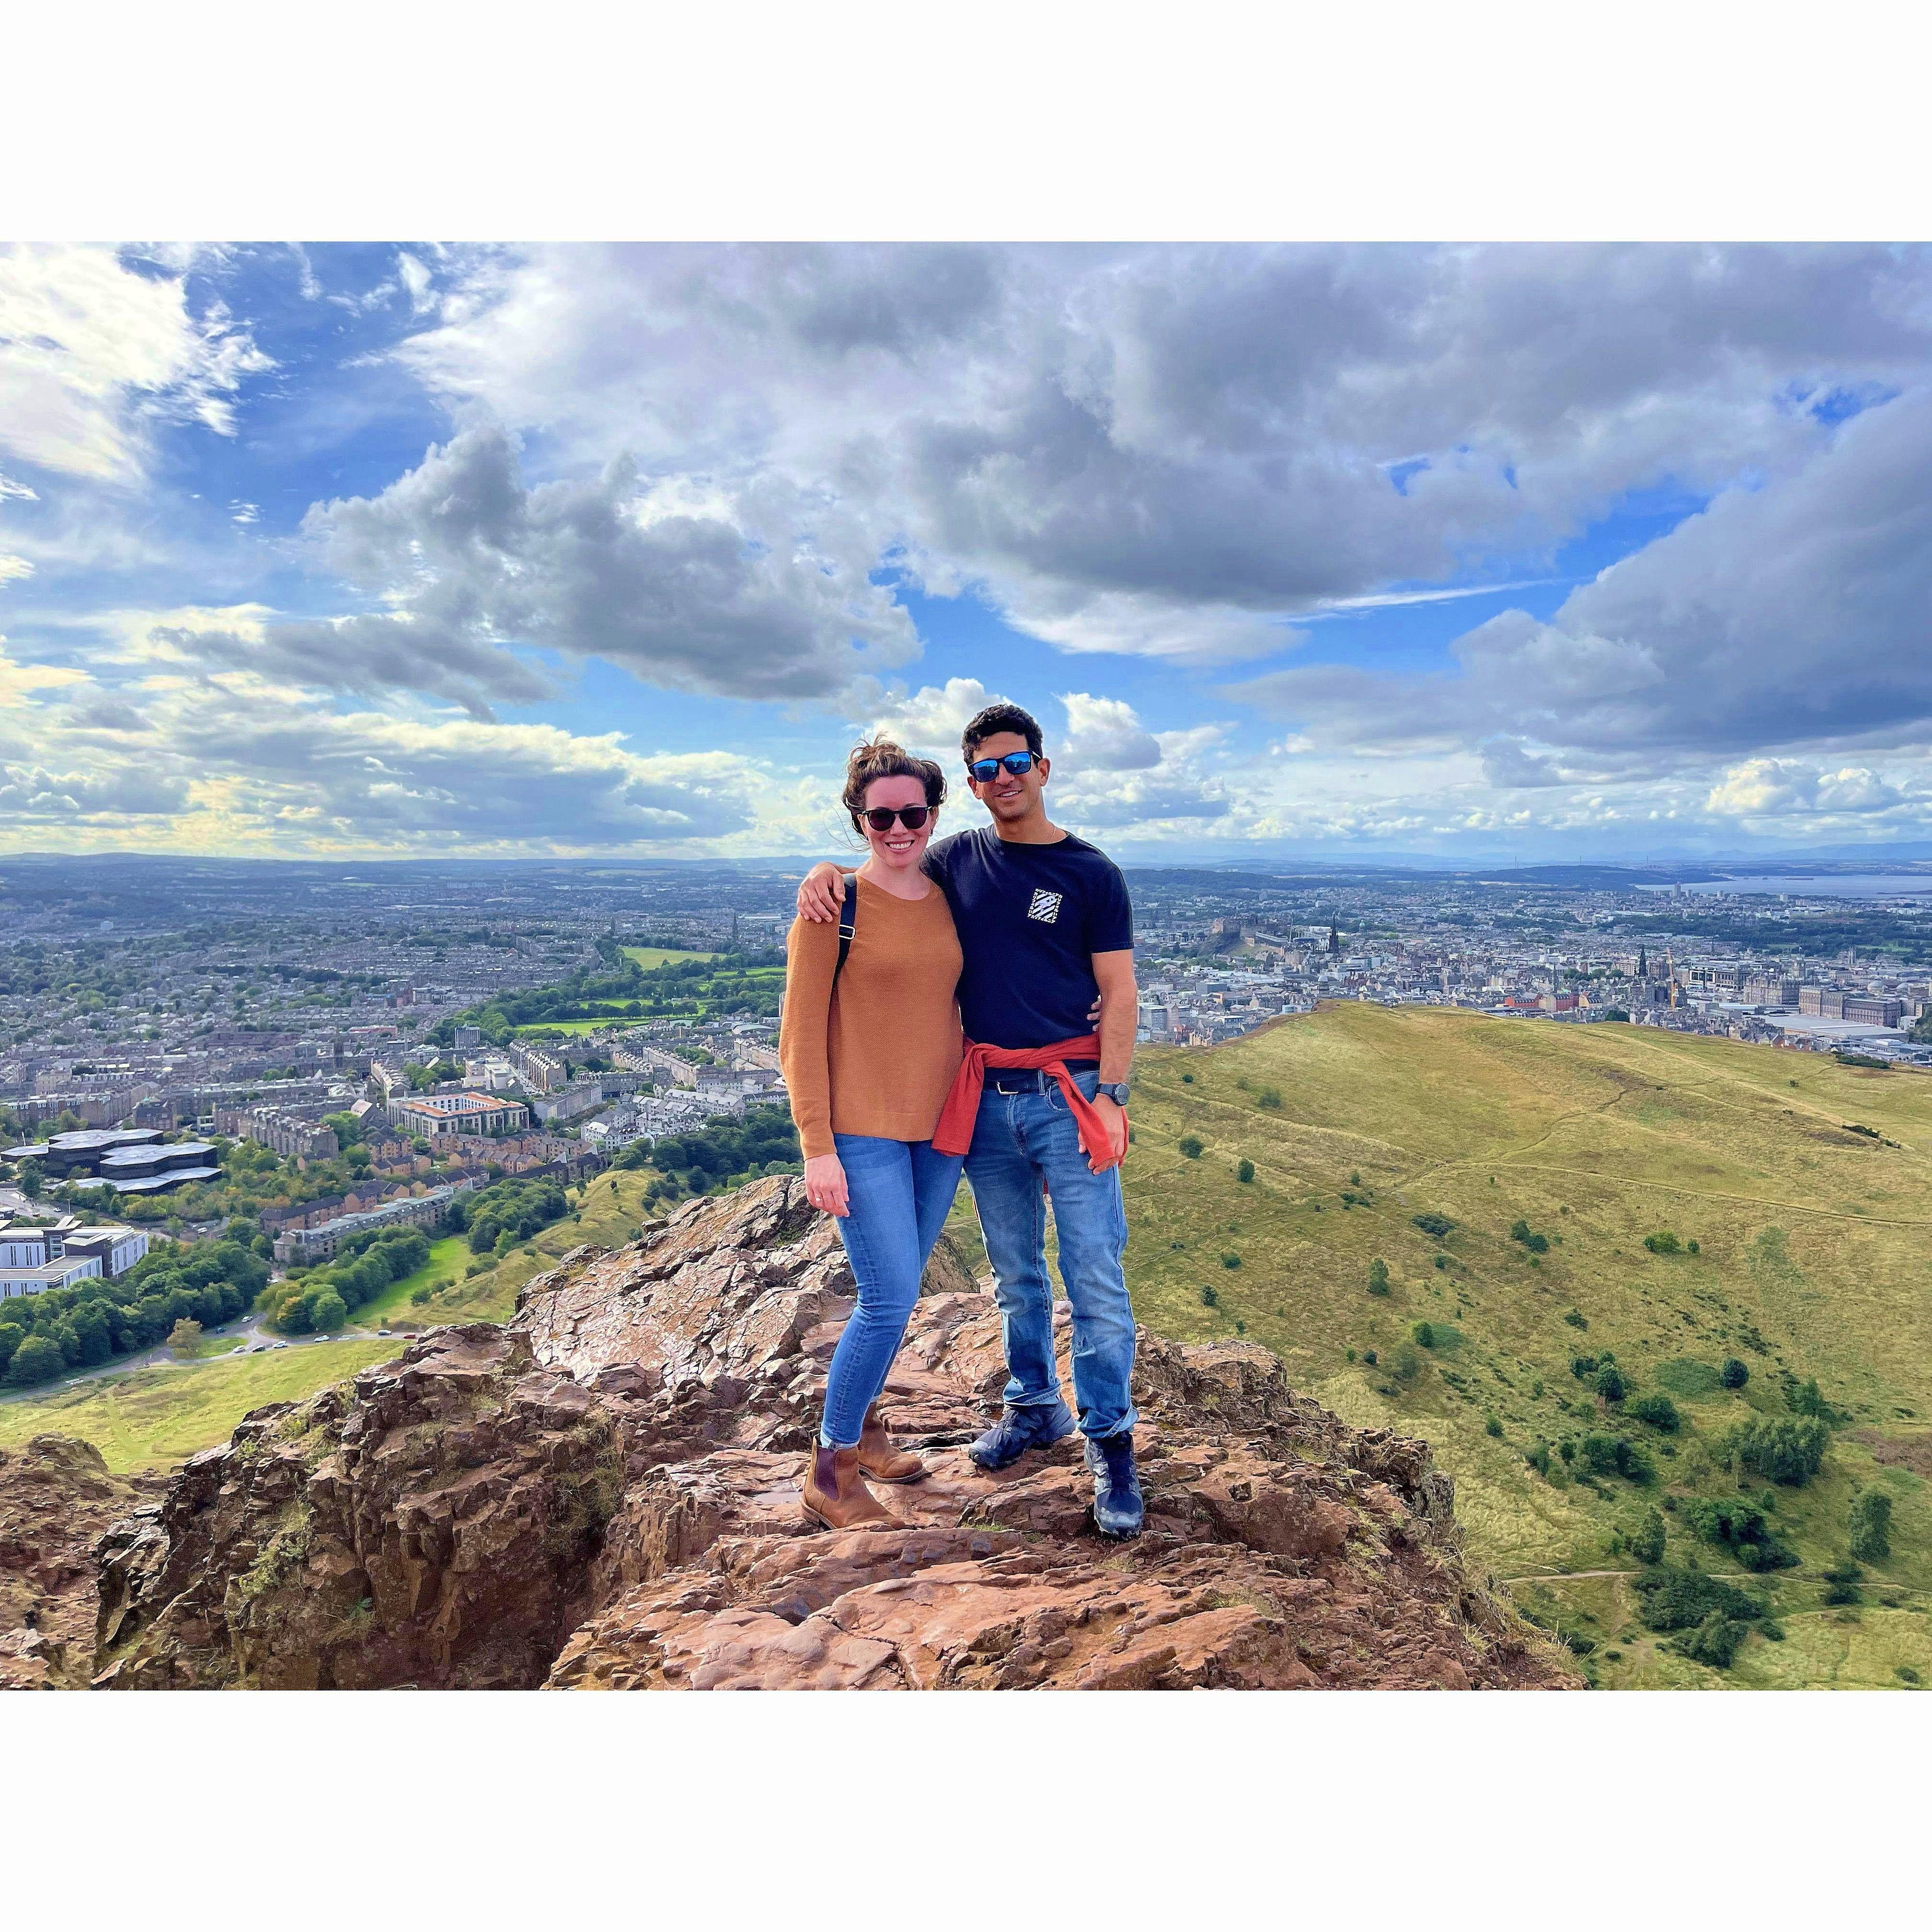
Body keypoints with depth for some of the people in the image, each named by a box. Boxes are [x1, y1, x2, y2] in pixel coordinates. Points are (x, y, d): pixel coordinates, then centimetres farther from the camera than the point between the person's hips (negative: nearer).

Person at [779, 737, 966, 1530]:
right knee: (891, 1300, -7)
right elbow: (800, 1034, -9)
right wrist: (817, 1147, -12)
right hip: (863, 1131, -5)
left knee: (892, 1294, 15)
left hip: (939, 1127, 6)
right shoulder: (833, 902, -8)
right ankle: (830, 1471, 15)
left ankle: (860, 1428, 38)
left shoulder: (950, 900, 7)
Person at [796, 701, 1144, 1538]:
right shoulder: (956, 860, 8)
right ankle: (1032, 1406, 34)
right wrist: (827, 872, -1)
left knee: (1095, 1278, -2)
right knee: (1015, 1273, 16)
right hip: (985, 1097, 3)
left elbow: (1118, 993, -3)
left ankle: (1110, 1443, 14)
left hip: (1067, 1092, -3)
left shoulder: (1091, 873, -1)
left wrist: (1111, 1094, -12)